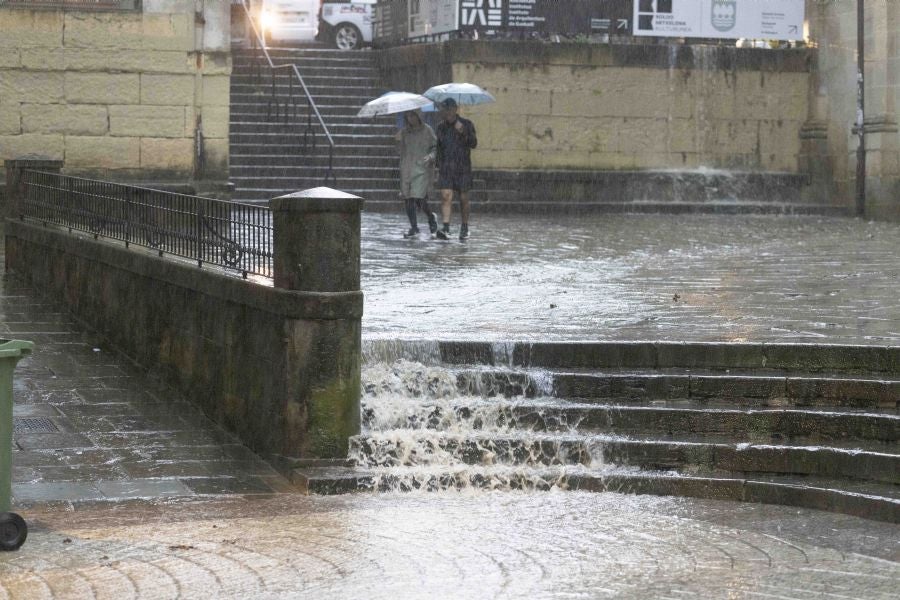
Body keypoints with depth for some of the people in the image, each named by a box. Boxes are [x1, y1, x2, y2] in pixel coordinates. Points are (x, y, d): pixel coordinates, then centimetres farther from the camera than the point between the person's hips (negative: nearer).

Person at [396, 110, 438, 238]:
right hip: (407, 168, 4)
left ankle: (431, 217, 15)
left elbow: (436, 147, 2)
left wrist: (430, 156, -14)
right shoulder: (404, 132, 11)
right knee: (408, 198, 0)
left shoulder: (426, 130, 1)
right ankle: (413, 227, 9)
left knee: (418, 197, -13)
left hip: (422, 168, -4)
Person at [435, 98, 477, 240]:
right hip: (445, 167, 2)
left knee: (463, 198, 6)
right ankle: (446, 229, -21)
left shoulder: (466, 124, -1)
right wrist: (438, 167, 18)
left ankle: (464, 228, 23)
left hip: (463, 167, -2)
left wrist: (463, 132, -27)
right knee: (446, 196, -13)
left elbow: (473, 144, -11)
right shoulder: (441, 127, 10)